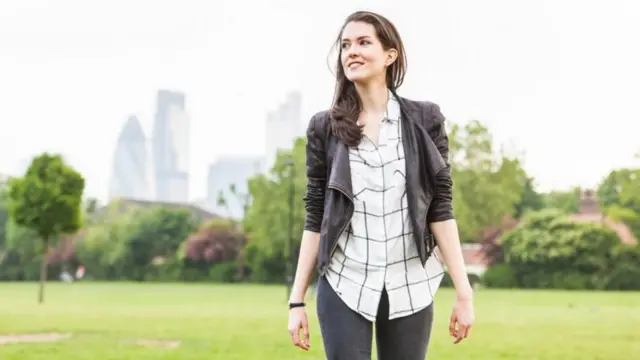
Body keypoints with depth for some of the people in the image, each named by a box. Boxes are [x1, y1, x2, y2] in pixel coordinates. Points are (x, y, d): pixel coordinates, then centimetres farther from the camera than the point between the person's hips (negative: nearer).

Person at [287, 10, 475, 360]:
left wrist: (463, 291, -5)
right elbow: (314, 218, 4)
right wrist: (297, 299, 1)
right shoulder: (325, 127, 2)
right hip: (343, 285, 0)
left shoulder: (424, 120, 2)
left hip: (410, 287, 0)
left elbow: (440, 209, 0)